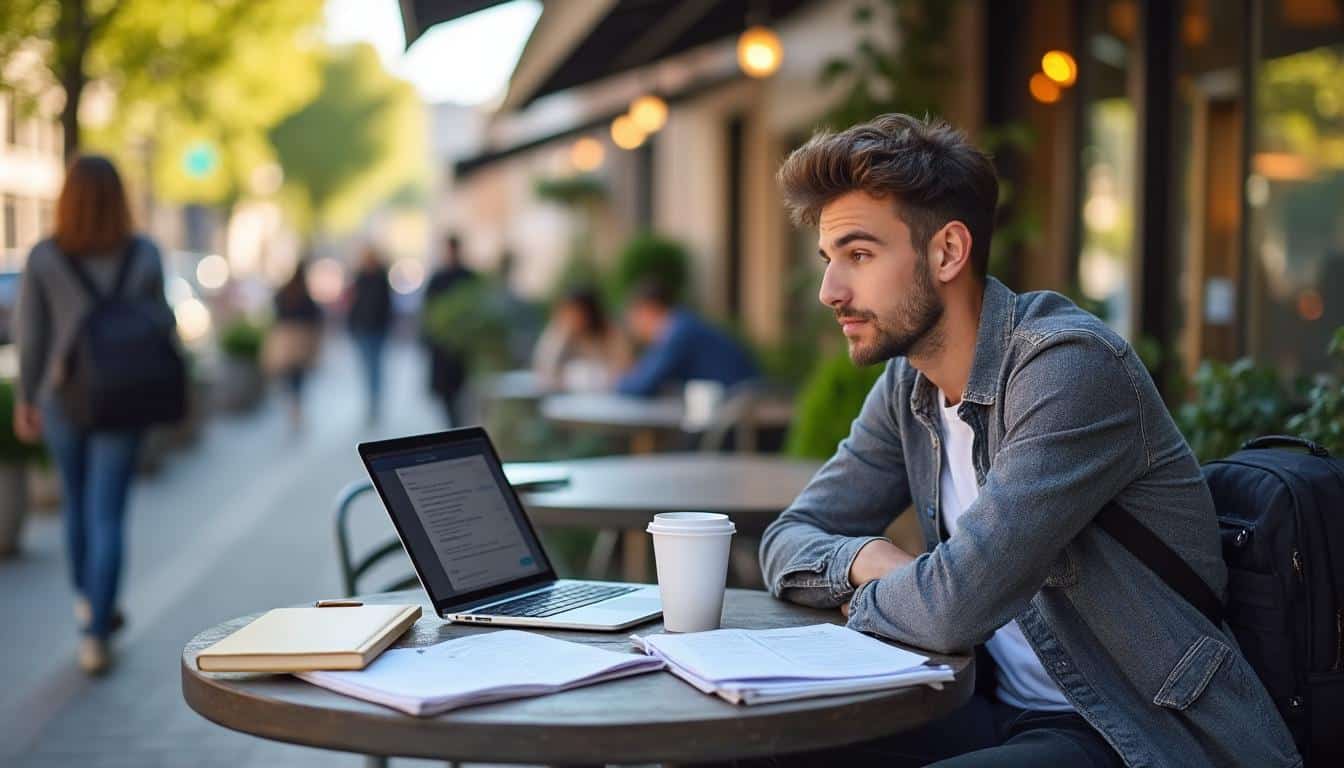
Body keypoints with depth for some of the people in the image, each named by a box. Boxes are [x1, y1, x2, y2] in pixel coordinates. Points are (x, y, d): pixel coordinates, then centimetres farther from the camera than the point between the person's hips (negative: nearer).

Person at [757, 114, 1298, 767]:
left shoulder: (1071, 364, -21)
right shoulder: (907, 385, 5)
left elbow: (957, 602, -28)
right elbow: (788, 541, 11)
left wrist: (867, 600, -6)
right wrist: (867, 559, -11)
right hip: (1006, 712, 8)